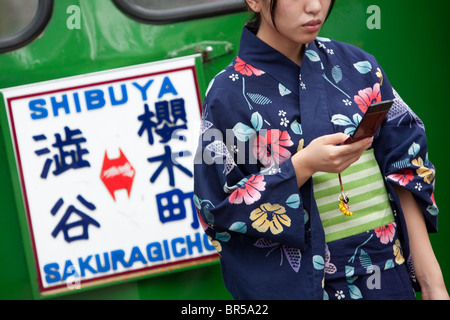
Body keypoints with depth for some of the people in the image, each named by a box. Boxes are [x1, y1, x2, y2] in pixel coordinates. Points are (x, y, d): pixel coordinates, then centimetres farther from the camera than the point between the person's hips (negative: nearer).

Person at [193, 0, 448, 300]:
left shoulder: (357, 66, 1)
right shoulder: (229, 95, -9)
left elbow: (403, 171, 1)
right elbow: (218, 210, -9)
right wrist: (304, 166, -21)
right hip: (297, 283, -3)